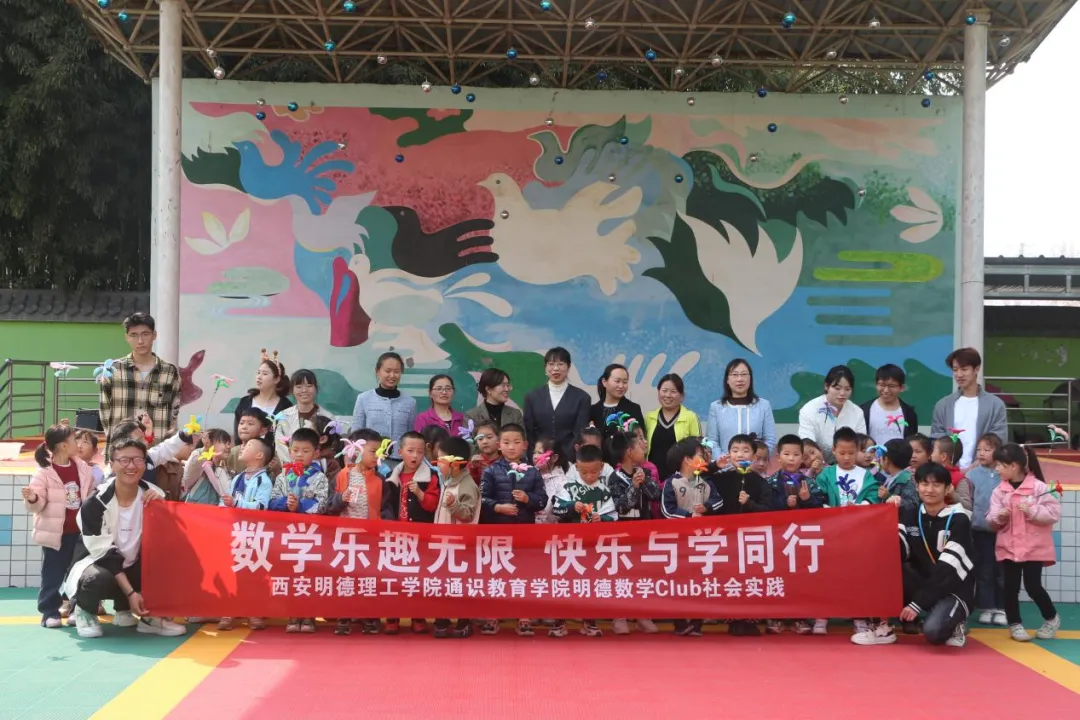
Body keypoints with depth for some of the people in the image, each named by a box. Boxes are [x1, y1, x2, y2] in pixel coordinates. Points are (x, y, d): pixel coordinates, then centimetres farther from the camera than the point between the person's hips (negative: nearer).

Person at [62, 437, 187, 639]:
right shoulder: (96, 503, -19)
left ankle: (149, 615, -4)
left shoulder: (152, 495, -9)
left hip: (133, 567, 4)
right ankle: (85, 610, -2)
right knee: (99, 580, -38)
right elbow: (105, 553, -21)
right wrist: (130, 592, -27)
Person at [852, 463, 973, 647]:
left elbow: (947, 570, -18)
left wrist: (917, 603, -23)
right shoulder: (911, 515, 3)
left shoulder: (959, 520, -11)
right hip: (922, 584, 5)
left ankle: (952, 625, 3)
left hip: (954, 590, -5)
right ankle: (883, 627, -13)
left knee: (933, 631, -34)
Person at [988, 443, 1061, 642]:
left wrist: (1031, 510, -24)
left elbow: (1054, 513, -14)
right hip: (1008, 547, 4)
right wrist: (998, 516, -19)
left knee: (1033, 586, -3)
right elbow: (991, 520, 3)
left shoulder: (1039, 487, -10)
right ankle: (1015, 624, 19)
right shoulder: (1000, 490, 2)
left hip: (1034, 547, -4)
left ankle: (1052, 618, 21)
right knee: (1011, 587, 4)